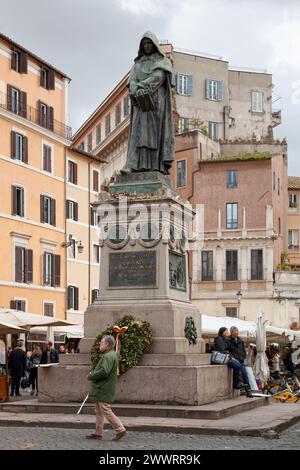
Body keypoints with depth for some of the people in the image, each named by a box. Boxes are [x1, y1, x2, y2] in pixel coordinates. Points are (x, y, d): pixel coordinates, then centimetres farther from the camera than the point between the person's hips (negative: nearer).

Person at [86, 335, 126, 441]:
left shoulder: (109, 356, -19)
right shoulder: (107, 355, 17)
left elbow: (104, 372, -28)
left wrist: (91, 376, -16)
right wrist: (93, 373, 8)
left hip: (104, 389, -11)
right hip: (101, 388, 11)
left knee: (106, 411, -7)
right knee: (99, 412, 14)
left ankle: (120, 430, -2)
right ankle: (98, 433, 19)